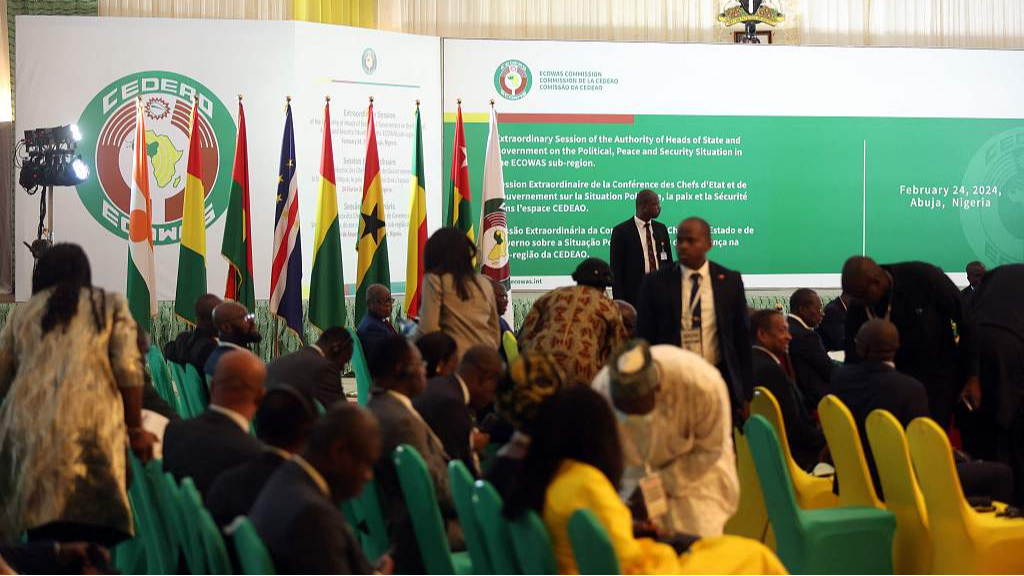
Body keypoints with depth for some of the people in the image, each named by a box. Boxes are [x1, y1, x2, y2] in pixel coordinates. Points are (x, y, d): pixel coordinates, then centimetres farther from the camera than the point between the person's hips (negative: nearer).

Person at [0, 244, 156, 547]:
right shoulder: (110, 305, 15)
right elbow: (128, 369, 5)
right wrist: (135, 430, 9)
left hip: (26, 422, 2)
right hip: (89, 423, -2)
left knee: (45, 536, 3)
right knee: (89, 533, -6)